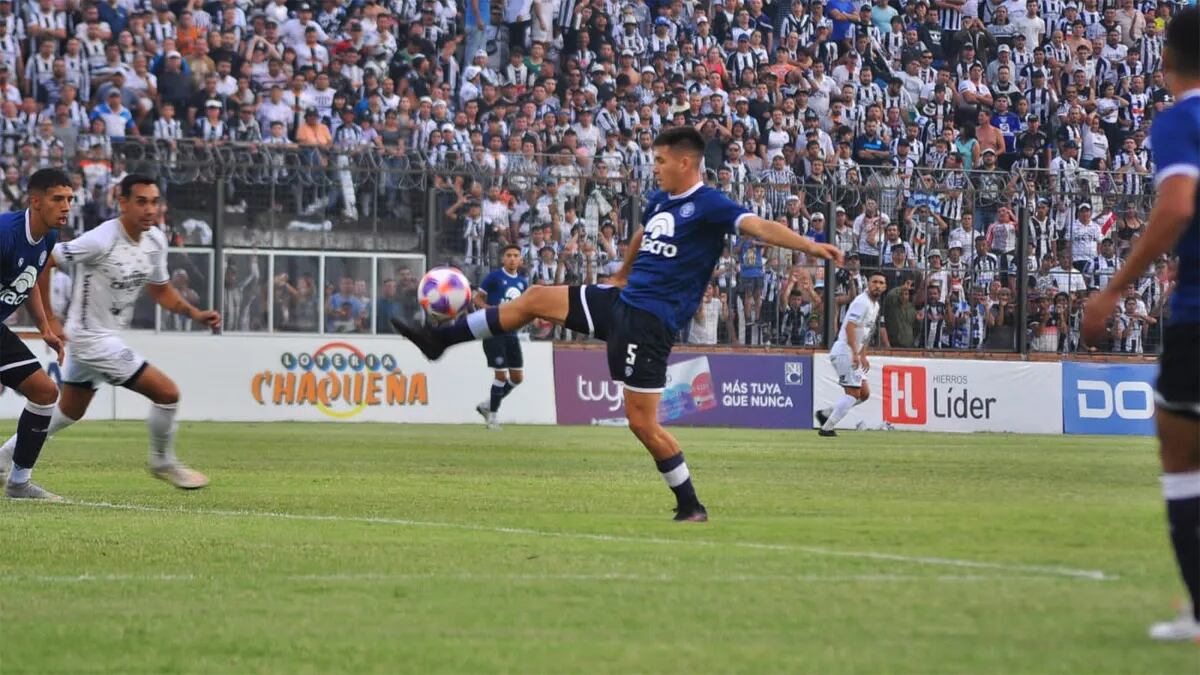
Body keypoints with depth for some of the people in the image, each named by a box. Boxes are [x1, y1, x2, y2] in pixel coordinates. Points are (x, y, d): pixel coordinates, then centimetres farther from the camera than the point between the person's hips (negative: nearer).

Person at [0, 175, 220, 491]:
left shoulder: (156, 241, 0)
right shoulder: (102, 240, -25)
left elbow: (160, 289, 15)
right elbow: (40, 263, -20)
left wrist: (195, 313, -1)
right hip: (93, 338, -9)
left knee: (69, 413, 23)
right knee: (167, 393, -8)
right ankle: (163, 463, 14)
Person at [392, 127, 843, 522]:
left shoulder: (709, 205, -13)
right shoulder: (658, 201, 12)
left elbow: (759, 227, -27)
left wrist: (810, 246, -42)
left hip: (650, 320, -9)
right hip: (621, 301, 9)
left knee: (643, 423, -9)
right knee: (537, 299, 11)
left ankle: (690, 507, 6)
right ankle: (440, 339, 22)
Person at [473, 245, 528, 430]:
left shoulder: (522, 281, 11)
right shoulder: (494, 277, -7)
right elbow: (477, 299, -4)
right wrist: (492, 309, -21)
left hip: (511, 332, 7)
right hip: (493, 332, -7)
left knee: (518, 377, 6)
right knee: (501, 375, -9)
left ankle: (487, 406, 22)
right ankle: (492, 415, 6)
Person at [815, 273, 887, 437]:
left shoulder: (875, 305, 17)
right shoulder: (862, 302, -15)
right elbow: (850, 326, -24)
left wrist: (863, 356, 21)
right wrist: (855, 354, -29)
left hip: (853, 354, 10)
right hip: (845, 352, -10)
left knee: (864, 393, 9)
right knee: (853, 393, -12)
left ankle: (825, 413, 13)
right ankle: (826, 428, -9)